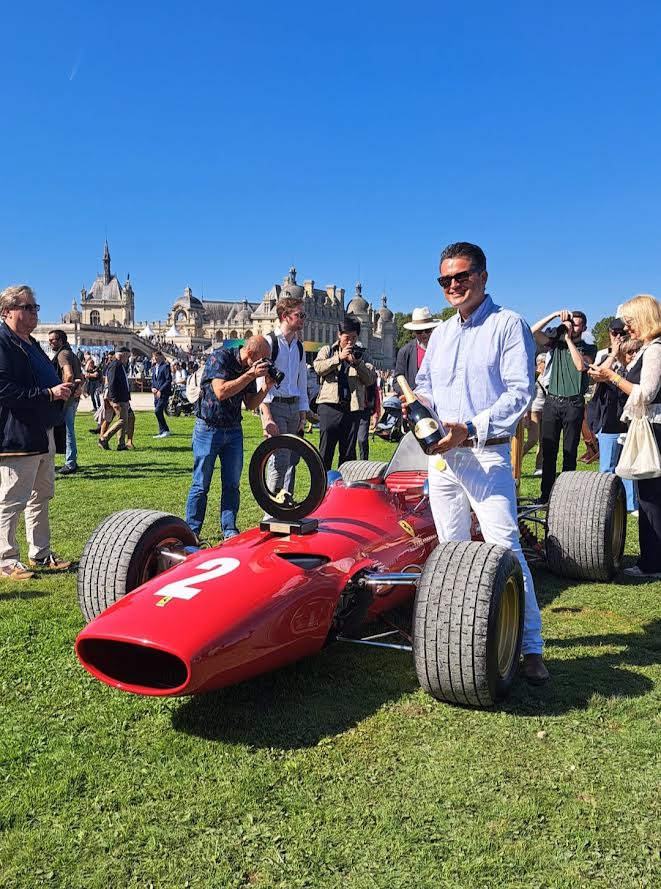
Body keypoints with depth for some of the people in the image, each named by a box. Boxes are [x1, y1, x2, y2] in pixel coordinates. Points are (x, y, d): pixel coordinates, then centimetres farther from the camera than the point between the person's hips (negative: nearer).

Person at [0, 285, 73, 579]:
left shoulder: (31, 344, 18)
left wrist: (62, 389, 11)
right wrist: (49, 394, -22)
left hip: (43, 434, 10)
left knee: (41, 495, 17)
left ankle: (40, 553, 29)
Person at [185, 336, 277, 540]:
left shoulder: (250, 368, 5)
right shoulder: (220, 357, -14)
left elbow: (251, 405, 8)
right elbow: (221, 392, -26)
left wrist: (267, 387, -7)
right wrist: (250, 375, -24)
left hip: (233, 431, 6)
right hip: (208, 429, -6)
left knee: (232, 485, 5)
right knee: (201, 485, 0)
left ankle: (229, 530, 13)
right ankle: (191, 532, 9)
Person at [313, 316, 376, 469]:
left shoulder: (360, 354, 16)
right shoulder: (327, 350, 13)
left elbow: (370, 379, 4)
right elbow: (319, 367, -7)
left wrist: (358, 363, -9)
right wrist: (339, 357, -14)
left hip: (353, 407, 2)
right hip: (330, 405, -2)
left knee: (349, 453, 7)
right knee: (325, 451, -3)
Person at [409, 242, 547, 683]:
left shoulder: (510, 325, -3)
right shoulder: (440, 333, 17)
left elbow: (520, 392, -12)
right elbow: (425, 383, 24)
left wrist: (469, 429, -21)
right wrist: (417, 402, -1)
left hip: (487, 455, -6)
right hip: (440, 455, 6)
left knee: (505, 549, -10)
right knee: (452, 549, 11)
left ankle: (531, 647, 0)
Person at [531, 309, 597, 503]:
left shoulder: (589, 348, 8)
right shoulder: (556, 343, 13)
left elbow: (581, 365, -13)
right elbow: (534, 331, 0)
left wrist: (568, 338, -7)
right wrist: (555, 314, -6)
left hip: (574, 403, -2)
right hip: (552, 401, 2)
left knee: (570, 452, 1)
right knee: (548, 451, 1)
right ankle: (545, 494, 5)